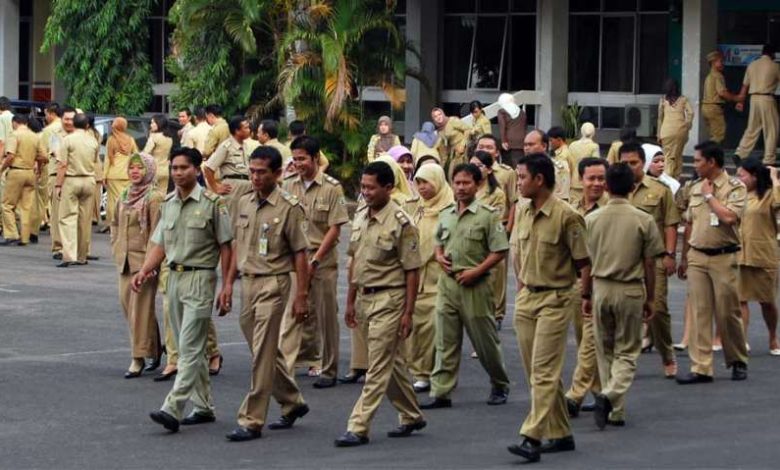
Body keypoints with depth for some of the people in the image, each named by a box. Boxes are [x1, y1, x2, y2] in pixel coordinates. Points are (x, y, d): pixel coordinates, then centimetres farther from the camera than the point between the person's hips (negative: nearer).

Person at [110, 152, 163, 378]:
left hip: (144, 260, -8)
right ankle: (155, 348, 25)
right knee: (126, 302, 10)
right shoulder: (124, 196, 12)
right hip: (125, 260, 8)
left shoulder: (154, 198, -11)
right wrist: (116, 249, 12)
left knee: (141, 308, -5)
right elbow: (115, 223, 23)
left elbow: (157, 232, -14)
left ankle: (139, 358, -1)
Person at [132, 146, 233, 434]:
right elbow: (159, 243, 14)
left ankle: (172, 409, -19)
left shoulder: (212, 203, -7)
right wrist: (144, 271, -2)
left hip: (200, 278, -7)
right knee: (190, 347, 12)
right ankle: (203, 407, 21)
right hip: (174, 277, 7)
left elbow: (225, 246, -6)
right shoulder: (168, 203, 11)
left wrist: (226, 286, -10)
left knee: (190, 347, -12)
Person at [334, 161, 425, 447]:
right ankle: (411, 416, 30)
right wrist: (350, 301, 15)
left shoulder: (401, 223, -14)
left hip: (389, 298, -8)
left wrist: (408, 313, -14)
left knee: (378, 366, -6)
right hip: (365, 297, 8)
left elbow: (412, 271, -12)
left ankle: (358, 428, -7)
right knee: (391, 362, 17)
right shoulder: (360, 217, 8)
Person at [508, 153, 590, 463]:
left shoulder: (565, 216, -15)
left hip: (554, 300, -8)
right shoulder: (522, 213, 7)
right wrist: (521, 289, 16)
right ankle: (560, 434, 19)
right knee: (536, 373, 10)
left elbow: (584, 262, -9)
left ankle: (532, 438, -16)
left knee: (544, 373, -11)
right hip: (526, 298, 8)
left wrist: (585, 296, -4)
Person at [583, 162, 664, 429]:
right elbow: (649, 265, -3)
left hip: (601, 288, 2)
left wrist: (586, 296, 15)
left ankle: (615, 411, 16)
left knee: (605, 351, 14)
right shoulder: (643, 220, -7)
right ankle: (611, 395, -19)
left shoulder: (592, 219, -2)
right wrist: (650, 299, 8)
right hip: (631, 290, -2)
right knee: (627, 352, 6)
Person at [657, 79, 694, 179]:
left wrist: (659, 135, 17)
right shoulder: (683, 99, 11)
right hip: (681, 129, 1)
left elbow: (660, 118, 12)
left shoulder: (663, 100, 10)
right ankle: (677, 177, 9)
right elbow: (691, 112, -1)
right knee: (678, 155, 12)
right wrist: (688, 126, 12)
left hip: (667, 130, -1)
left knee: (668, 156, 0)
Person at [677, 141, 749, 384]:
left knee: (728, 312, 1)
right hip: (697, 257, 5)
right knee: (699, 313, 1)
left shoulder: (735, 187, -6)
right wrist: (684, 257, 18)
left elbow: (729, 217, -21)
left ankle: (738, 362, 19)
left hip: (723, 257, -5)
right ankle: (701, 368, 2)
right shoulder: (695, 188, 12)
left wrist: (709, 196, -11)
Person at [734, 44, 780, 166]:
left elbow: (745, 86, 12)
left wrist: (741, 101, 19)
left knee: (752, 129, 14)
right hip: (767, 99, -5)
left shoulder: (752, 65, 10)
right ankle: (769, 159, 0)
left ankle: (739, 154, 9)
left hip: (754, 98, 5)